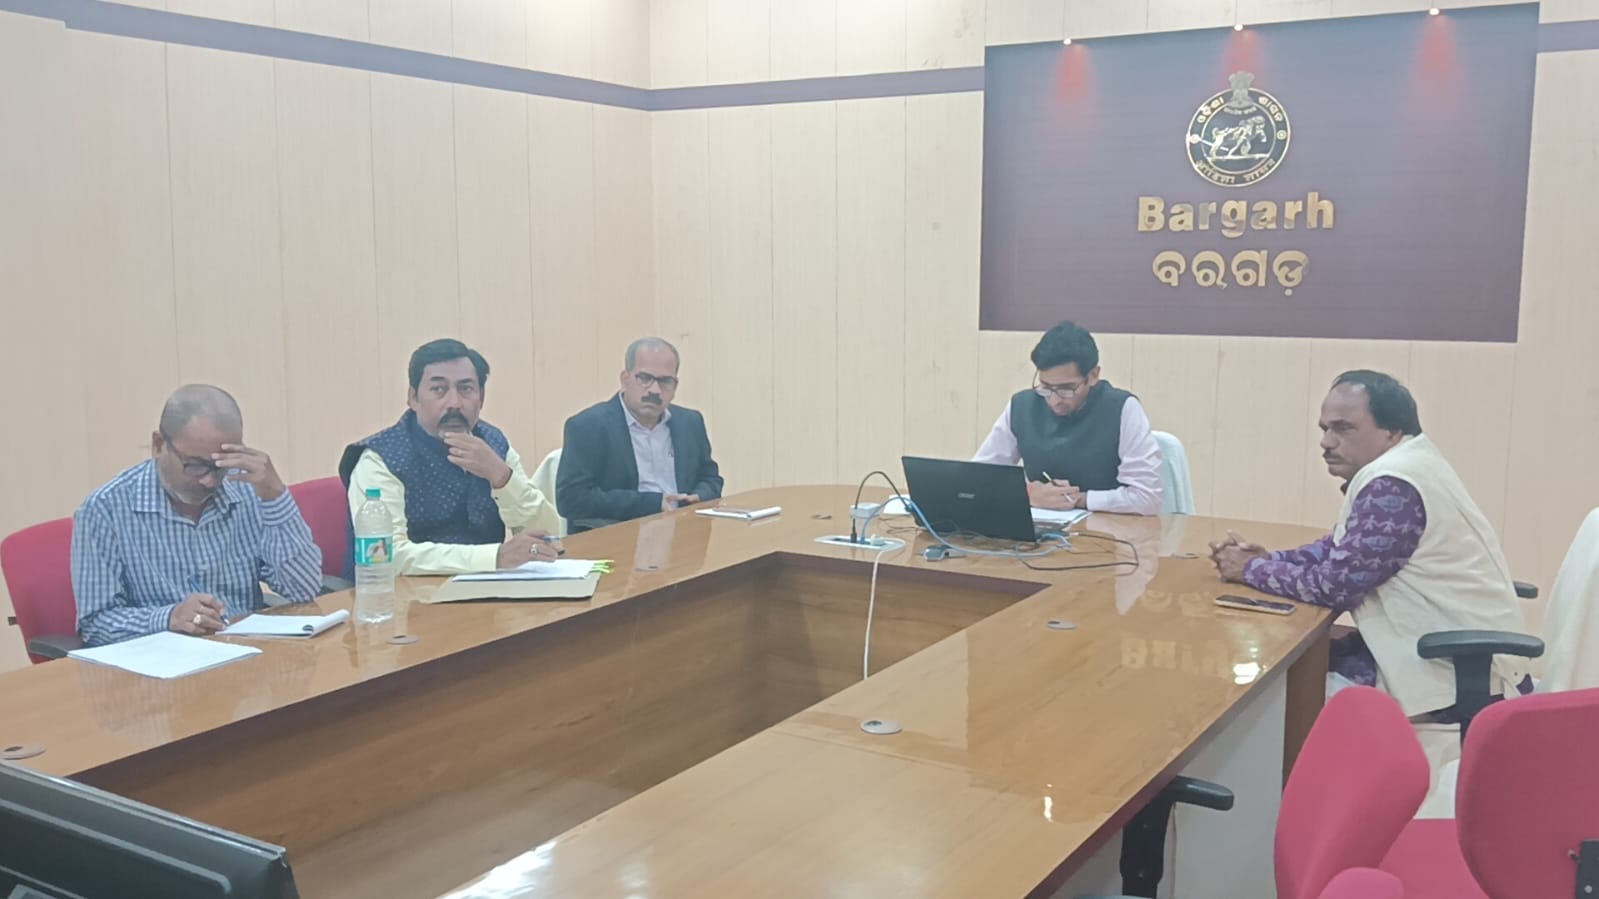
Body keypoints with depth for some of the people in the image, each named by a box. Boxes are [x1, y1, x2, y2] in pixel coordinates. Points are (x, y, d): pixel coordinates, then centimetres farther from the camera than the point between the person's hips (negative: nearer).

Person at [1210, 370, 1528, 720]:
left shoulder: (1392, 486, -23)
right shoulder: (1398, 467, 8)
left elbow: (1335, 585, -21)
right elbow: (1338, 550, 16)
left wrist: (1251, 570, -8)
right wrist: (1266, 557, 0)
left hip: (1458, 675, -9)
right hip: (1452, 648, 9)